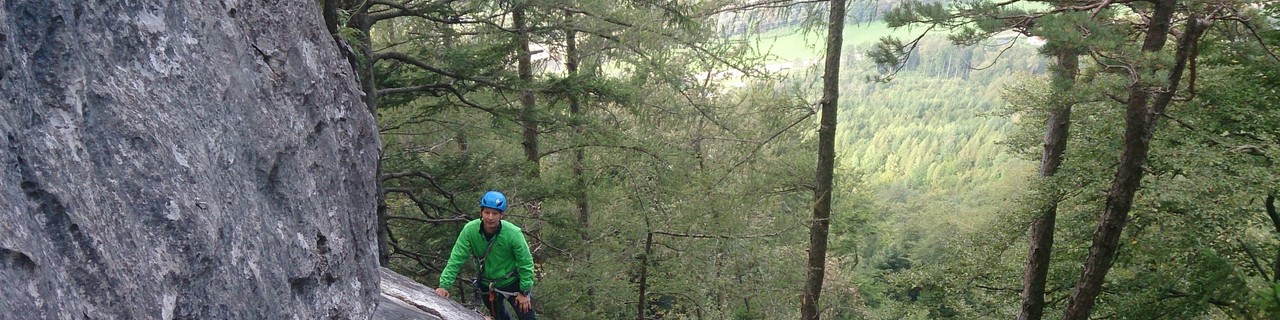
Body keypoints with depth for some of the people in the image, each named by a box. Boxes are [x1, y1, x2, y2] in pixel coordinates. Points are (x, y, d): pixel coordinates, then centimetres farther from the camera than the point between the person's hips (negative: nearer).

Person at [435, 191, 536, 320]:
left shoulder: (513, 234, -28)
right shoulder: (470, 230, -24)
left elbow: (526, 263, -17)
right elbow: (456, 258, -19)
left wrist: (524, 292, -13)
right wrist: (444, 285, -25)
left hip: (511, 283, -2)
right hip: (486, 285, 2)